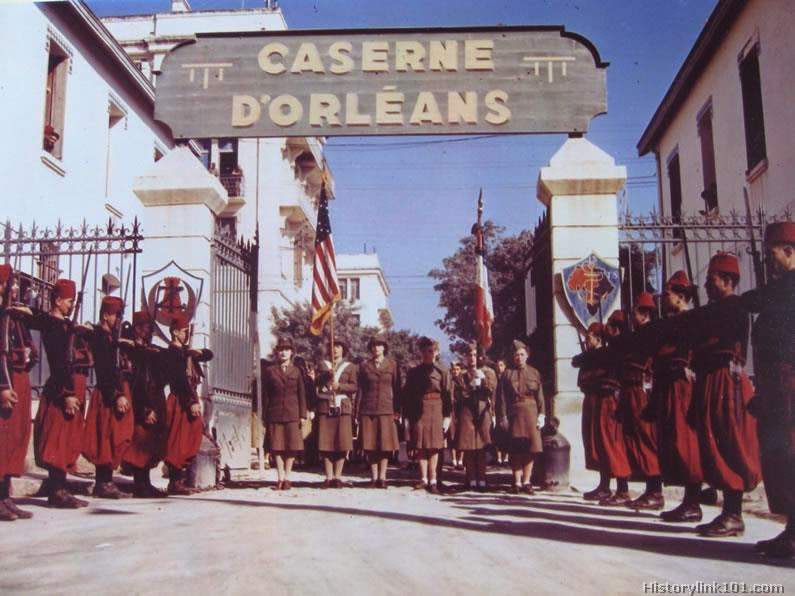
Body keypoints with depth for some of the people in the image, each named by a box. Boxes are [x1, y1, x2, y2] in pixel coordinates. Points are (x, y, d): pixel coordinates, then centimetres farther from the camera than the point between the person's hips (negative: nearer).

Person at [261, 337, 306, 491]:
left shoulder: (296, 371, 9)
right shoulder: (270, 371, 7)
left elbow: (302, 395, 8)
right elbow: (265, 395, 7)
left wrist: (303, 415, 0)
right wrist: (265, 416, 2)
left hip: (292, 414, 0)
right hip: (275, 413, 0)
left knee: (292, 446, -1)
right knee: (277, 447, 1)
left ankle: (286, 478, 8)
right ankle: (280, 478, 7)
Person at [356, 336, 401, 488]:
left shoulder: (393, 365, 6)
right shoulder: (364, 366, 8)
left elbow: (397, 389, 5)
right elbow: (360, 389, 7)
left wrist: (397, 411, -1)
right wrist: (357, 412, 2)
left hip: (386, 409, 0)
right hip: (368, 410, 1)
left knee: (386, 445, -1)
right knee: (371, 445, 2)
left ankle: (382, 477, 6)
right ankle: (374, 478, 10)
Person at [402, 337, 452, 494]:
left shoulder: (442, 372, 4)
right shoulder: (413, 372, 11)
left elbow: (448, 395, 1)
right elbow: (407, 395, 10)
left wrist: (447, 416, -6)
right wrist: (407, 416, 5)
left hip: (436, 411, -2)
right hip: (418, 412, 2)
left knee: (433, 447, -1)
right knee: (420, 446, 2)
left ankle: (433, 480, 3)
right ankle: (424, 479, 9)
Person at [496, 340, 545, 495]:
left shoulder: (534, 373, 9)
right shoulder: (507, 373, 3)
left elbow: (540, 396, 7)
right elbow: (501, 397, -2)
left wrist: (541, 415, -2)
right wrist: (503, 417, -9)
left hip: (531, 413, 2)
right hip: (514, 413, -2)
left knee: (531, 448, 2)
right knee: (516, 449, 0)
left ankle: (526, 481, 10)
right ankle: (517, 482, 7)